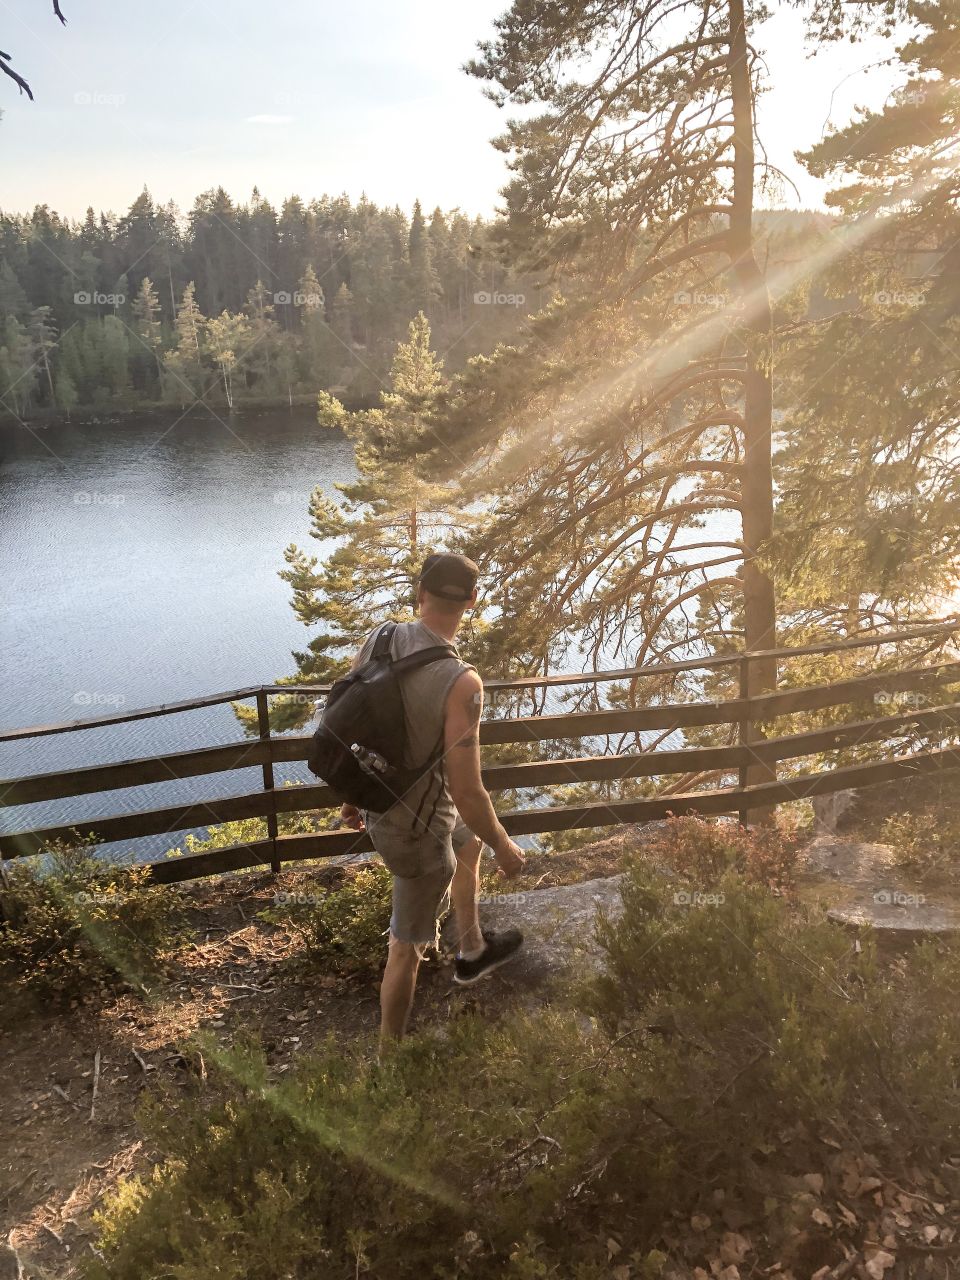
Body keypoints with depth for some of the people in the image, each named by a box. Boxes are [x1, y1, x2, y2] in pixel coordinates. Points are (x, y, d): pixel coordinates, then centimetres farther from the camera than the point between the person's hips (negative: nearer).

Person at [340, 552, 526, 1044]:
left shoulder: (376, 640, -12)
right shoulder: (460, 682, -32)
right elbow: (466, 792, -29)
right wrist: (506, 848, -10)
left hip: (377, 801, 7)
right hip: (415, 832, -7)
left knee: (468, 845, 34)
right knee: (407, 947, 15)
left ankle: (472, 952, 58)